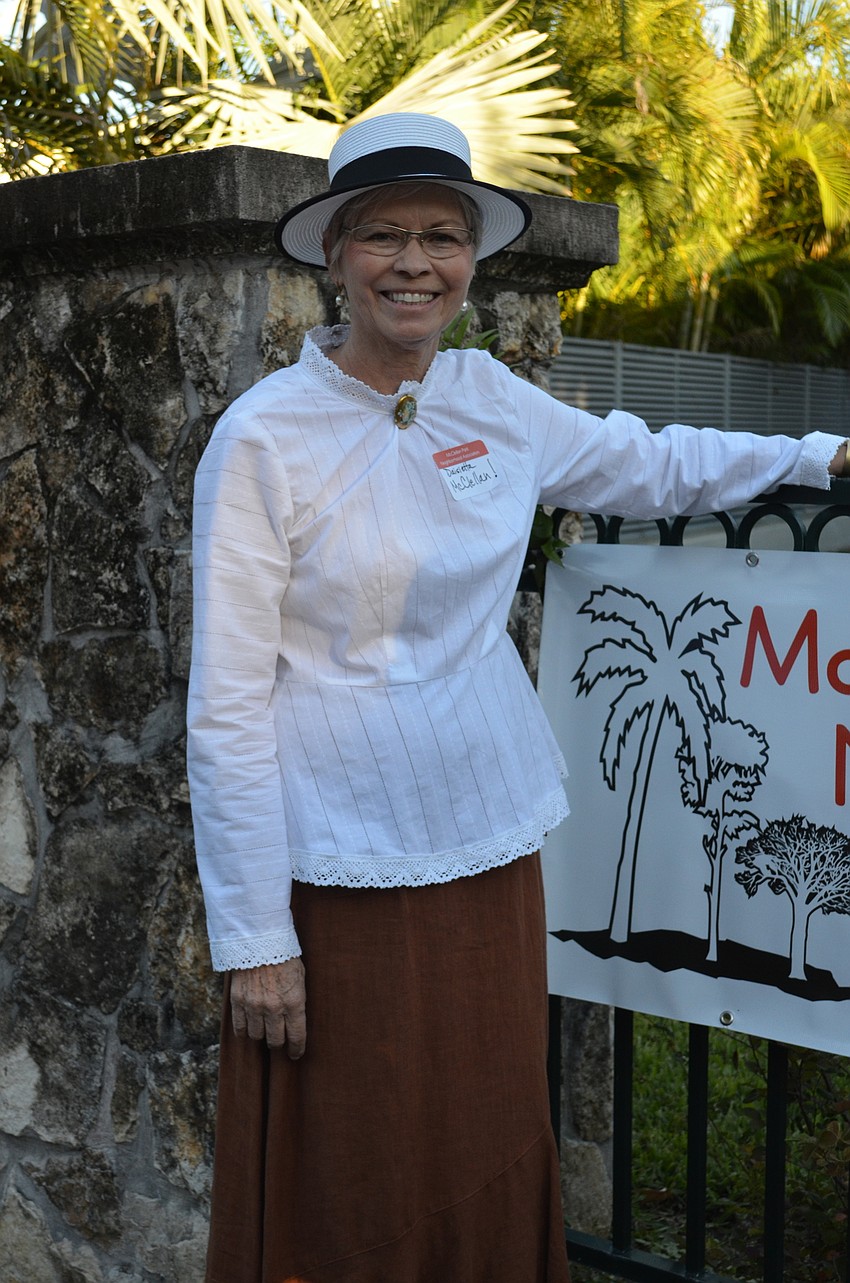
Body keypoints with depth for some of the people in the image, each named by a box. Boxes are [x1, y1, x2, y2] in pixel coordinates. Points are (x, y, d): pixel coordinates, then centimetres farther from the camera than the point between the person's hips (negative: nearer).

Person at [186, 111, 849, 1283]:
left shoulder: (488, 398, 4)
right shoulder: (266, 436, -11)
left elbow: (650, 468, 22)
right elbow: (228, 704, -12)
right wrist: (255, 937, -13)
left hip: (489, 849, 5)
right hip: (342, 871, -5)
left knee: (489, 1172, 13)